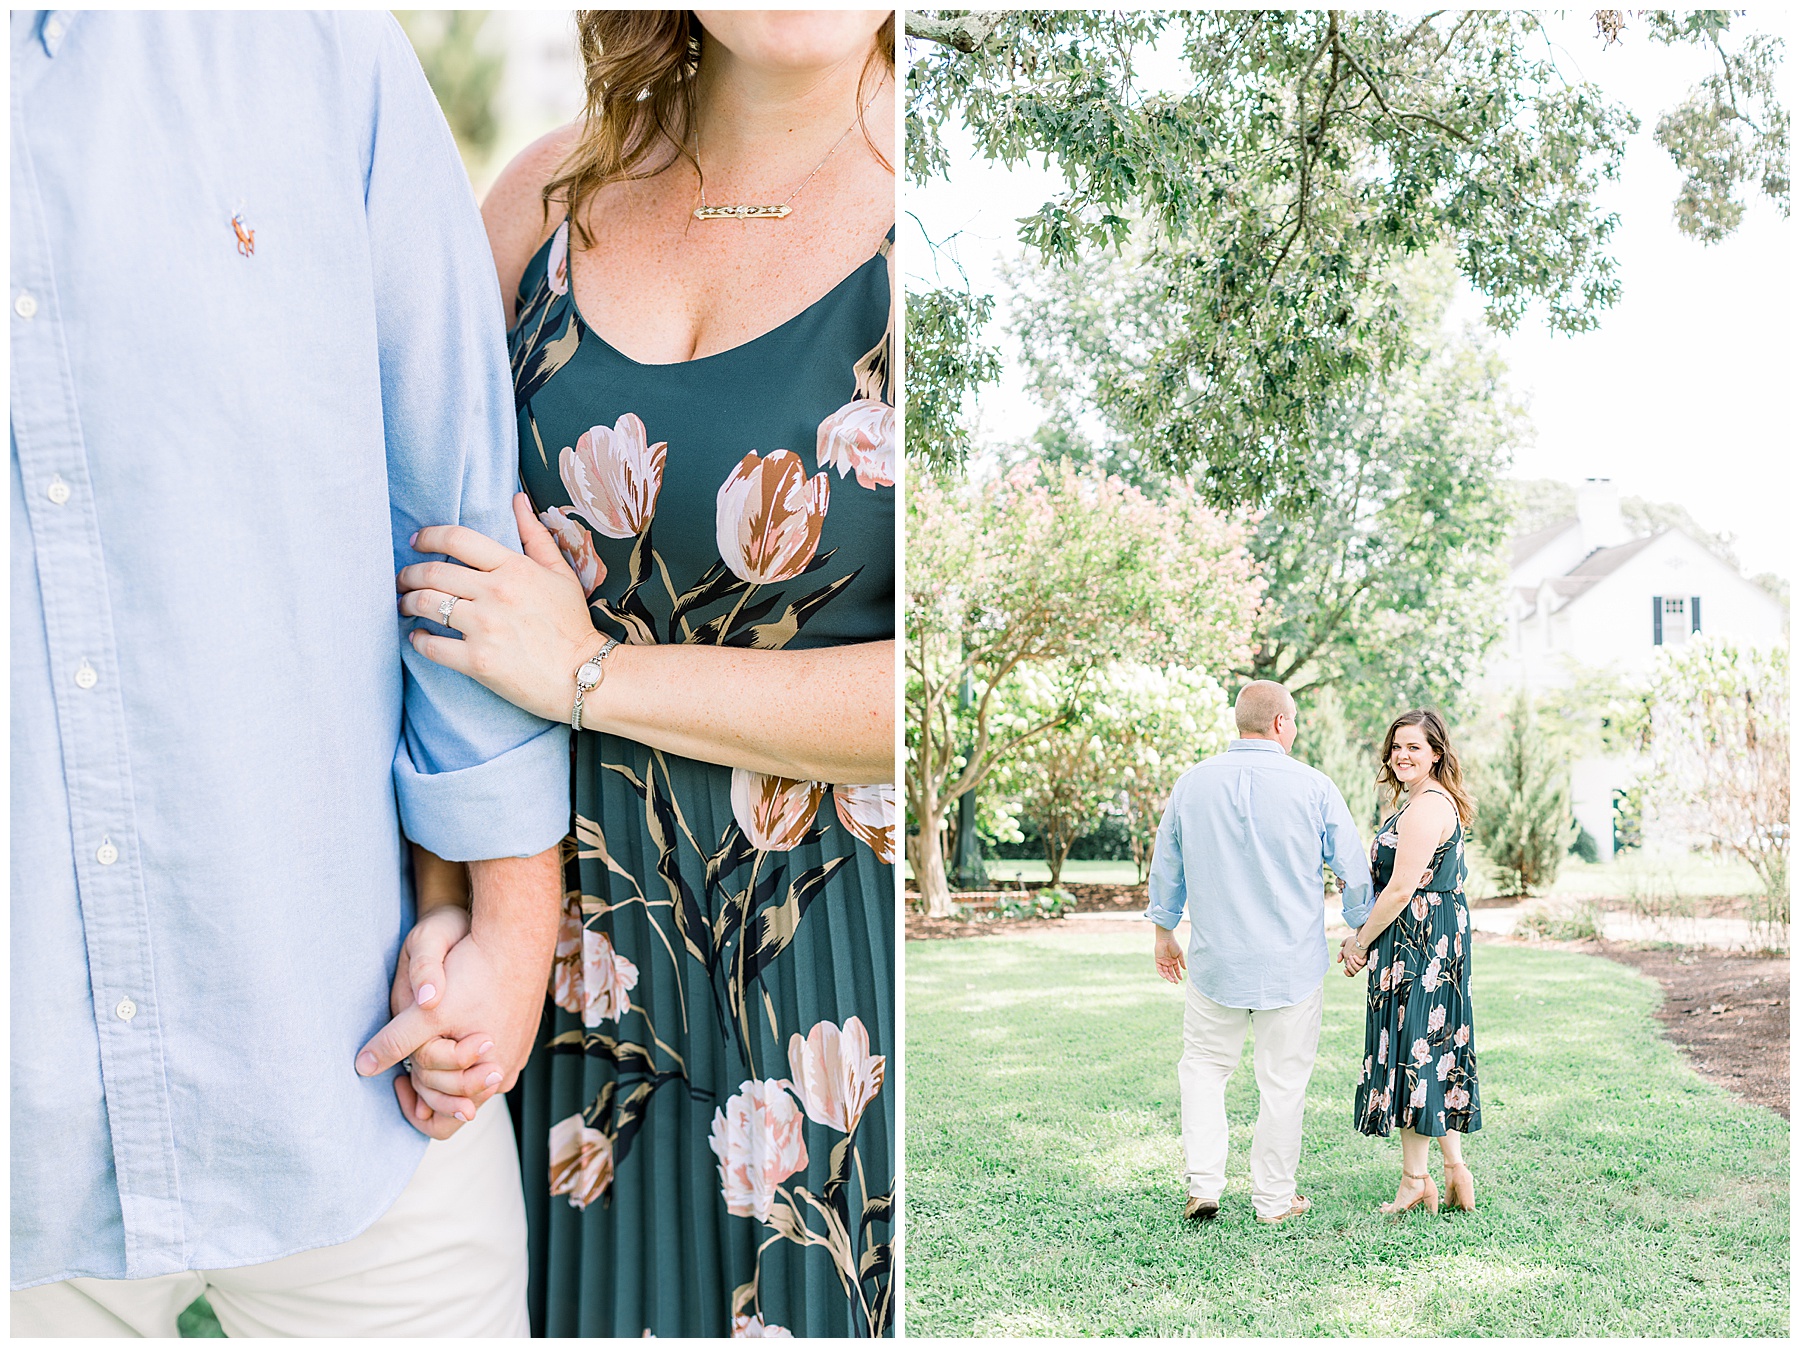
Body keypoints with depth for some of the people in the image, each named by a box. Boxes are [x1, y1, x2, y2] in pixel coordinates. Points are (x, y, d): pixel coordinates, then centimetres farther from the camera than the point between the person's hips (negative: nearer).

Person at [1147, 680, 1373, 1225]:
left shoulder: (1193, 783, -1)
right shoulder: (1312, 787, -9)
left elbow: (1166, 864, 10)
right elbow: (1354, 869, 0)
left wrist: (1163, 931, 24)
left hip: (1216, 960, 2)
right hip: (1293, 963, -2)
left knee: (1204, 1064, 16)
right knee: (1283, 1079, 9)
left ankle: (1203, 1185, 7)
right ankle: (1273, 1197, 19)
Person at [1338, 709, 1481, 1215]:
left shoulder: (1425, 808, -18)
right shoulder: (1439, 802, 16)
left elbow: (1401, 891, -21)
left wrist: (1360, 943, -10)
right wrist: (1362, 935, 13)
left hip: (1418, 944, -11)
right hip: (1439, 939, 11)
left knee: (1412, 1050, -3)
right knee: (1437, 1050, 13)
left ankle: (1415, 1179, 6)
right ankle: (1456, 1171, 18)